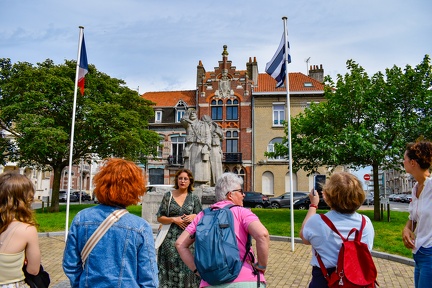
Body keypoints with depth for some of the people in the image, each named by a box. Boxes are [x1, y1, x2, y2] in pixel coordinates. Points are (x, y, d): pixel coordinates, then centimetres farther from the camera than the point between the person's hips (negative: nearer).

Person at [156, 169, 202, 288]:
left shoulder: (194, 198, 7)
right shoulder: (168, 195, 5)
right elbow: (160, 218, 4)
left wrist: (194, 216, -9)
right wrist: (174, 219, -10)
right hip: (170, 239, 0)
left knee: (187, 268, -2)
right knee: (171, 267, -1)